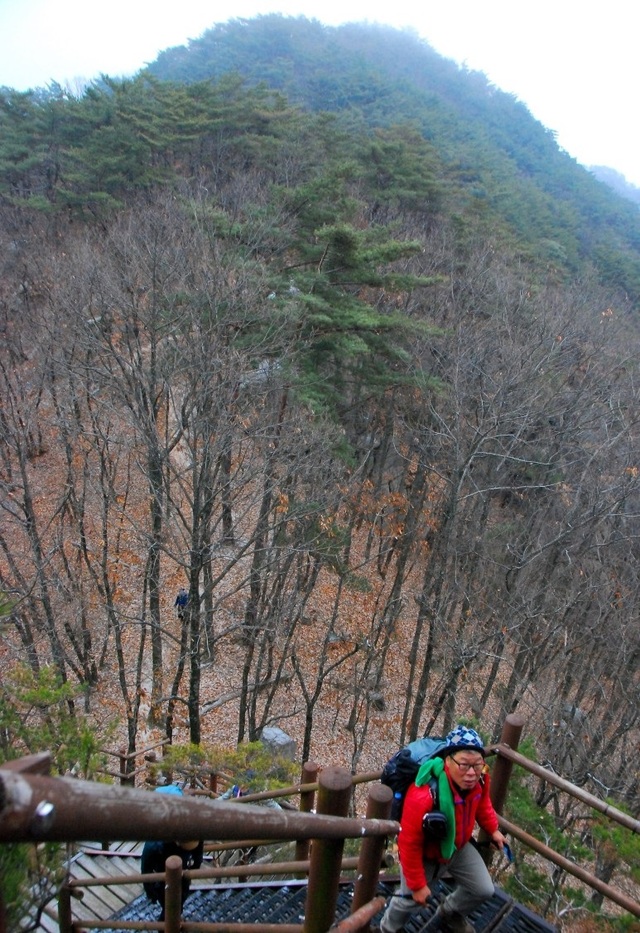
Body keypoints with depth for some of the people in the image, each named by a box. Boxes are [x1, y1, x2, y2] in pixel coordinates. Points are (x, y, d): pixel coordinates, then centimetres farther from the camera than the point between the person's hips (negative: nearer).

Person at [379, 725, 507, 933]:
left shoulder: (479, 779, -27)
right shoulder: (423, 797, -46)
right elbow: (409, 845, -30)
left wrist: (492, 829, 10)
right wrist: (417, 884, -18)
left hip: (459, 847, 5)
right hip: (426, 855, -5)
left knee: (483, 890, 16)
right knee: (410, 899, 17)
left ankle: (449, 915, 47)